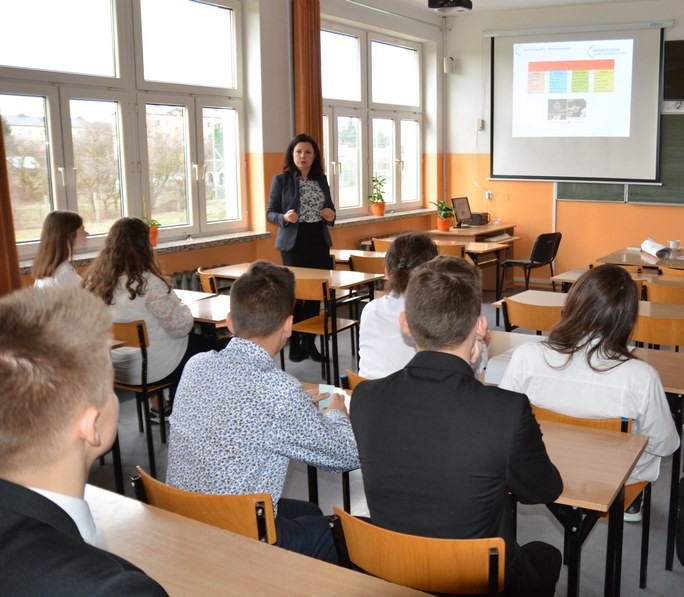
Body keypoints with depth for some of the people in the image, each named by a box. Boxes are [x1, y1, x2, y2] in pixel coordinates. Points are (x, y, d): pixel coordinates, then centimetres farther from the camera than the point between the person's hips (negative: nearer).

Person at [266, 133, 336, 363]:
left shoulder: (321, 180, 9)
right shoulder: (281, 180, -4)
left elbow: (330, 209, 16)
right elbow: (270, 213, -3)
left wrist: (331, 216, -6)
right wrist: (285, 218, -22)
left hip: (319, 242, 4)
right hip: (294, 243, -4)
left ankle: (310, 343, 16)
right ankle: (295, 345, 10)